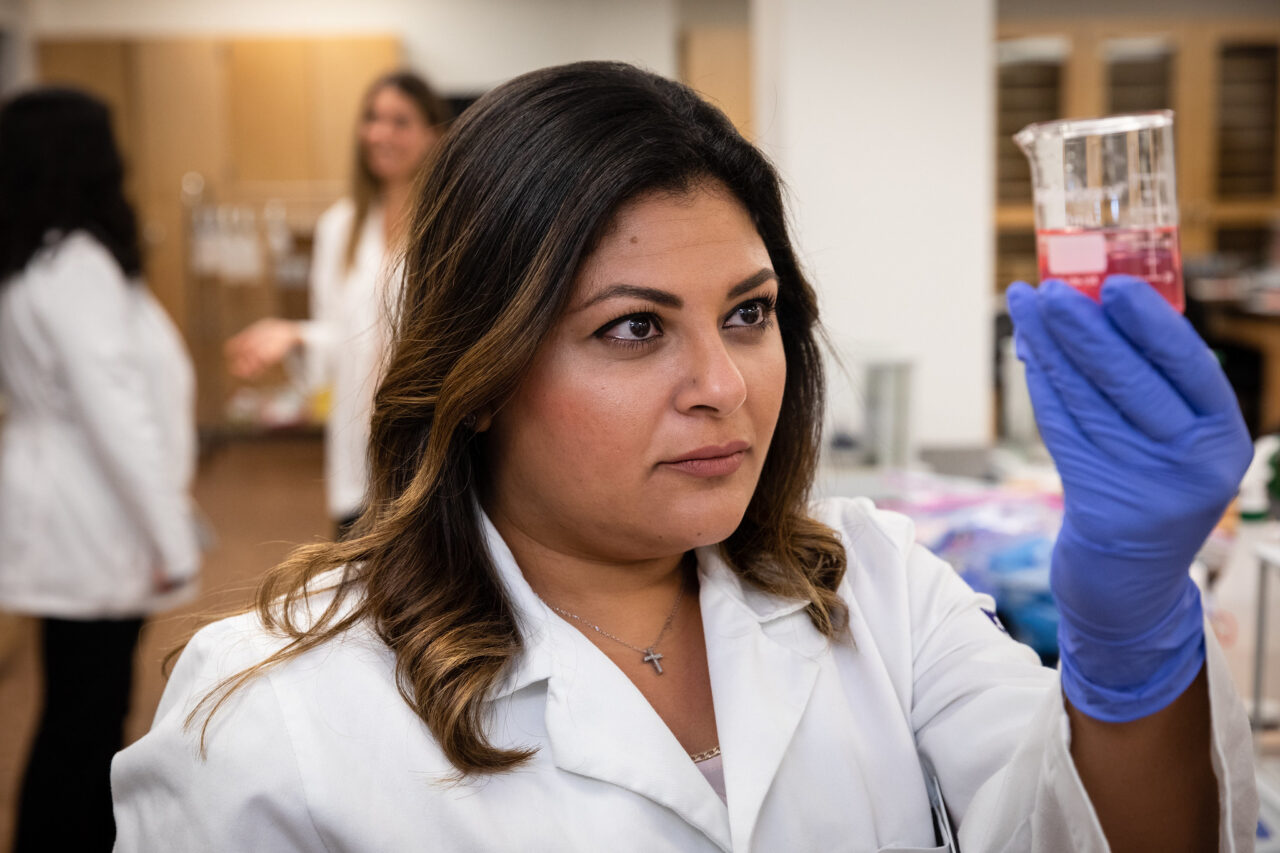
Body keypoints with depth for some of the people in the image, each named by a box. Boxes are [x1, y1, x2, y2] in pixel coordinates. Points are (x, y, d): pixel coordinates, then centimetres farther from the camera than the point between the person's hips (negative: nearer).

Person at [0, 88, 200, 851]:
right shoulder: (75, 264, -19)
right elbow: (113, 413, -23)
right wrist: (173, 539, -19)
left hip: (72, 515, 9)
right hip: (90, 521, -9)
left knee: (95, 703, 19)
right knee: (81, 715, 1)